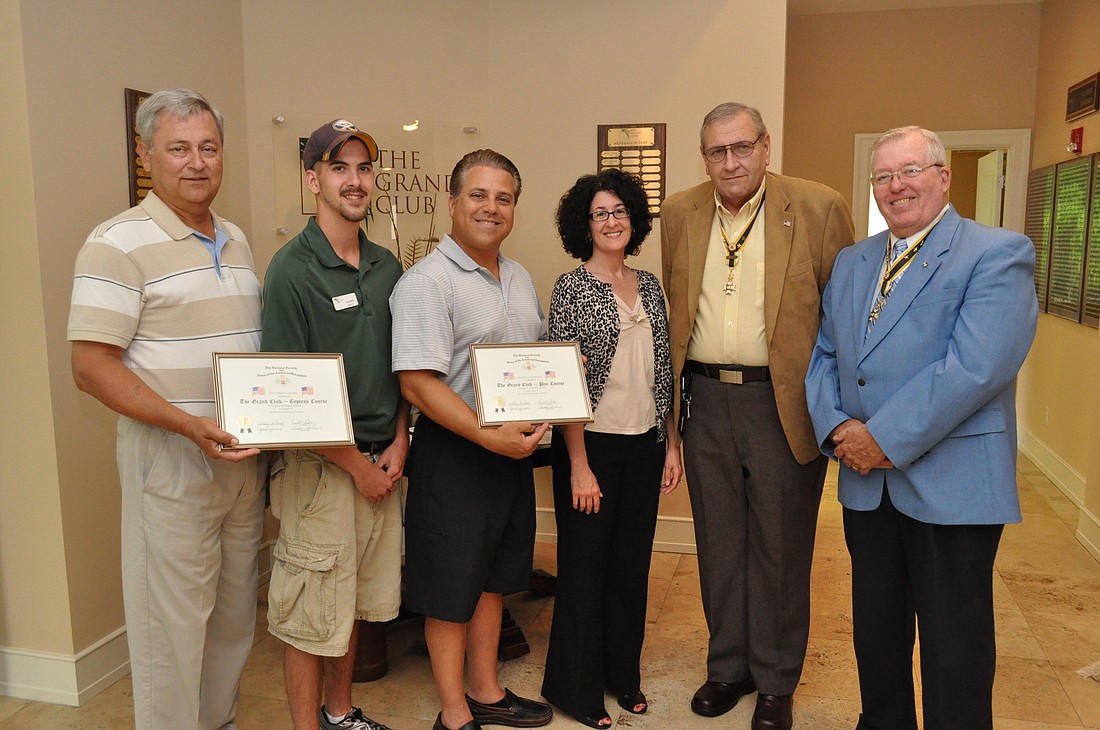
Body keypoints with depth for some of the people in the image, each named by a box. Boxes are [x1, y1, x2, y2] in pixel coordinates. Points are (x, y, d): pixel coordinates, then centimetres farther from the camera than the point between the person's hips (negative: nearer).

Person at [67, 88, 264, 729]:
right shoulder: (119, 244, -10)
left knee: (235, 613, 17)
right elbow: (91, 366, -15)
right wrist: (189, 424, -24)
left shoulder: (237, 240, 12)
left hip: (244, 455, 7)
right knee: (174, 621, 3)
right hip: (170, 459, -7)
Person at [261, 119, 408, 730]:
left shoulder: (387, 267, 8)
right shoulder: (292, 270, -11)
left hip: (381, 459, 6)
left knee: (355, 603, 18)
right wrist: (355, 463, -11)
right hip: (319, 467, -6)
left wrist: (397, 444, 1)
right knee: (311, 615, 6)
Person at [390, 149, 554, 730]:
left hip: (512, 447, 8)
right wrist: (490, 436, -26)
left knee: (493, 578, 19)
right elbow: (417, 382, -22)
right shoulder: (426, 283, -15)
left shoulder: (519, 278, 12)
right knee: (452, 590, 6)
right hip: (453, 454, -8)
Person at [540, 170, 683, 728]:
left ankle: (623, 674, 34)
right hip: (592, 444, -5)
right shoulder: (572, 288, -7)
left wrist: (671, 445, 9)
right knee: (585, 566, 6)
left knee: (632, 562, 15)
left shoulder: (649, 287, 9)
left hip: (645, 444, 5)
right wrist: (579, 467, -14)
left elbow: (663, 373, 12)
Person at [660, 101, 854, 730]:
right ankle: (728, 666, 33)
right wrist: (674, 386, 9)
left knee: (779, 547, 9)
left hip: (783, 405, -3)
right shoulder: (679, 214, 6)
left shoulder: (820, 208, -5)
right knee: (718, 542, 15)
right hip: (705, 399, 4)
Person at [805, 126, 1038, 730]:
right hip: (867, 482, 6)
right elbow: (823, 354, 9)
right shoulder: (850, 262, 13)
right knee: (875, 630, 19)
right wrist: (836, 427, -8)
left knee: (953, 647, 6)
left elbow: (977, 366, -20)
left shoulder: (998, 254, -8)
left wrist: (886, 437, -19)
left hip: (952, 485, -6)